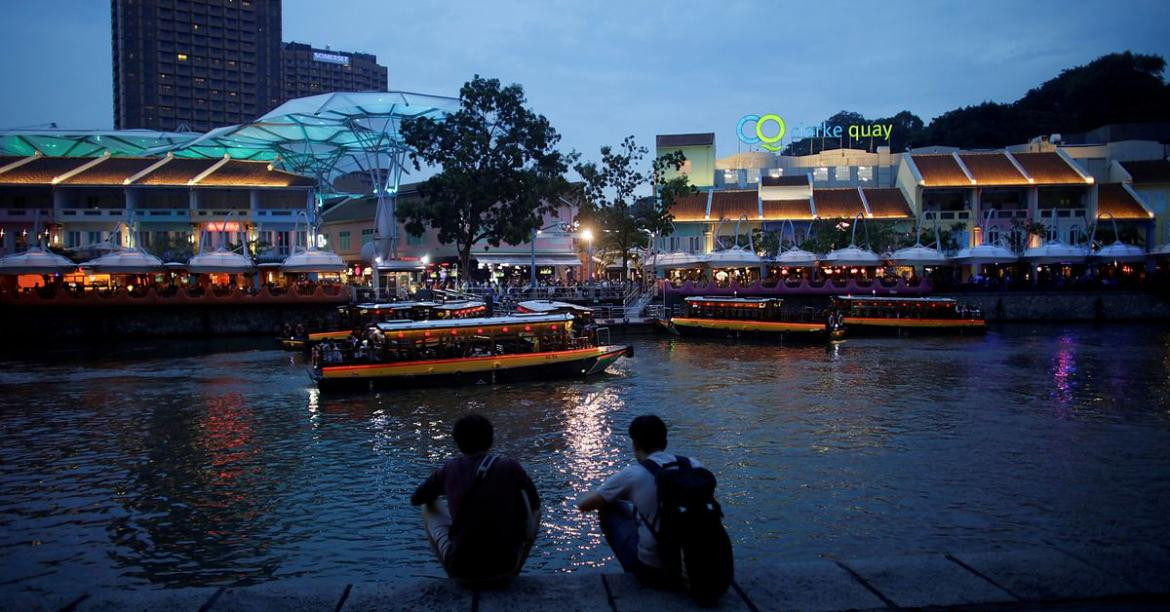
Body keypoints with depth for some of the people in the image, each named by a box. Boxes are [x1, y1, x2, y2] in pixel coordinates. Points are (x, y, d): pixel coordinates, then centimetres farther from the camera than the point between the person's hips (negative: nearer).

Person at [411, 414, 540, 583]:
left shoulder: (449, 469, 1)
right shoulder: (510, 467, -3)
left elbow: (415, 499, 17)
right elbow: (535, 503, 11)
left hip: (461, 569, 1)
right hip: (505, 568, -1)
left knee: (429, 506, 22)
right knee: (535, 511, 23)